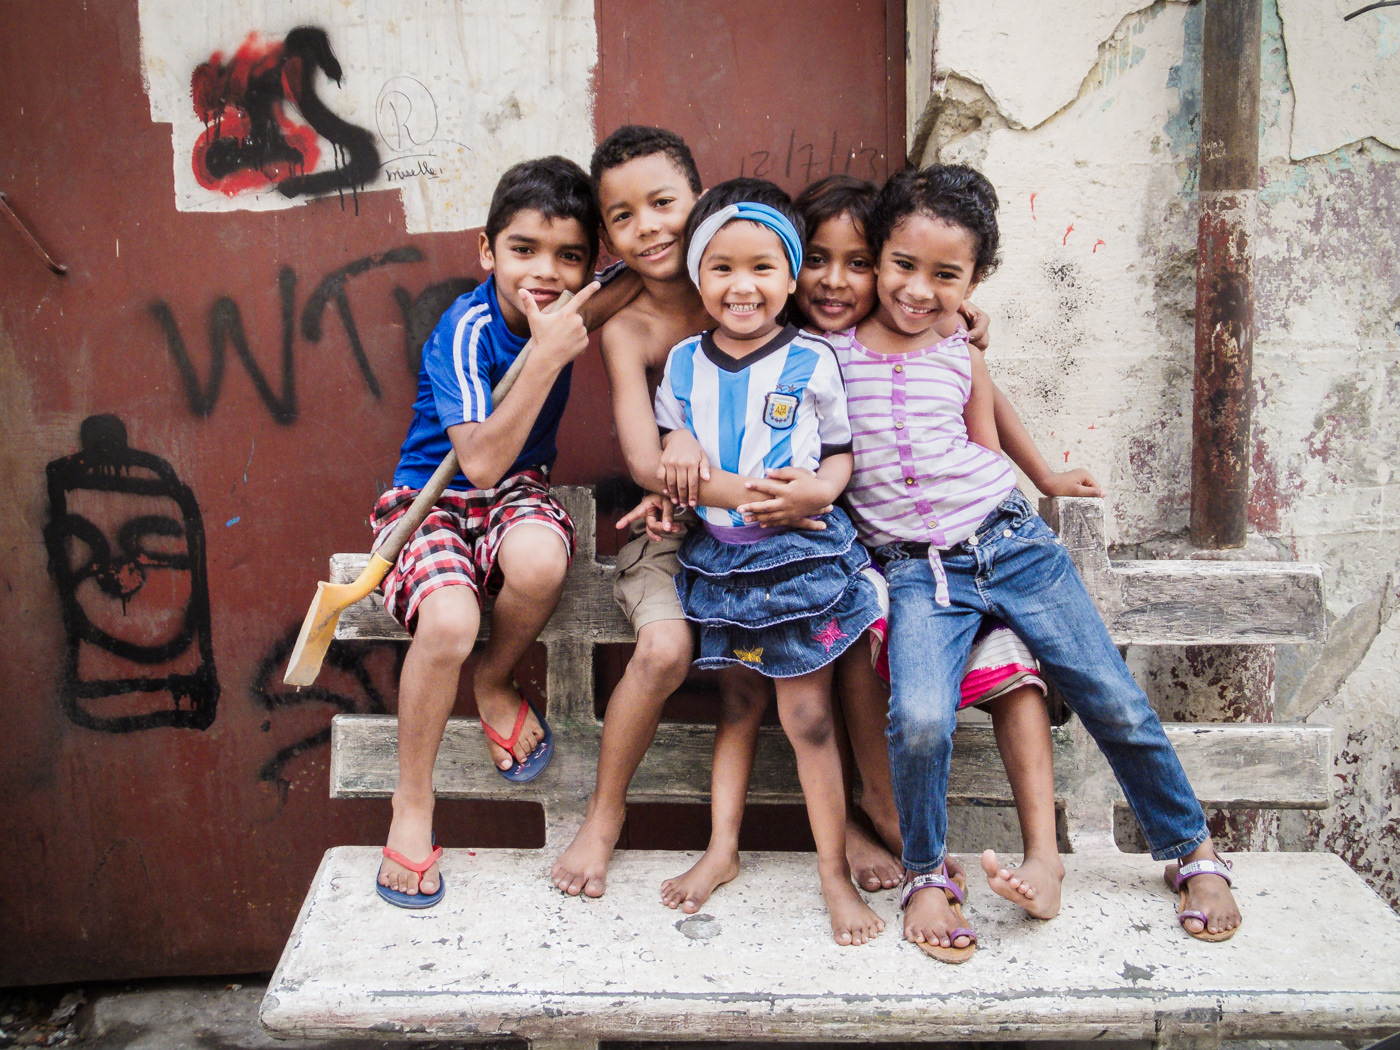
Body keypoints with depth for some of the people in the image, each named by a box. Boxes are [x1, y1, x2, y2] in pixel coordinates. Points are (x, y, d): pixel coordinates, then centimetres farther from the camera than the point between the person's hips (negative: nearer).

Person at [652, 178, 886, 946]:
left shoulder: (811, 362, -4)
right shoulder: (683, 363, 4)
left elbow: (841, 450, 2)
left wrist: (821, 488, -17)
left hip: (800, 553, -3)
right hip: (718, 557, 3)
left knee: (806, 716, 0)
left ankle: (834, 870, 12)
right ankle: (722, 848, 25)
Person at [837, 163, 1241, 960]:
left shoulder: (962, 357, 6)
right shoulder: (830, 353, 1)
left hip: (1012, 543, 2)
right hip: (919, 571, -2)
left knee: (1117, 705, 2)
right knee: (921, 720, -26)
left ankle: (1195, 849, 26)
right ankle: (927, 876, 1)